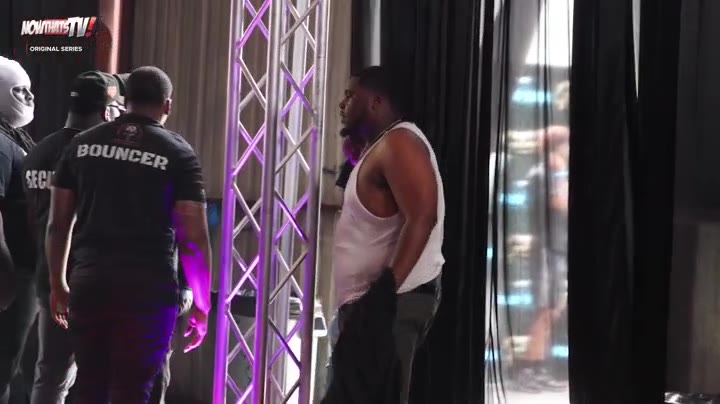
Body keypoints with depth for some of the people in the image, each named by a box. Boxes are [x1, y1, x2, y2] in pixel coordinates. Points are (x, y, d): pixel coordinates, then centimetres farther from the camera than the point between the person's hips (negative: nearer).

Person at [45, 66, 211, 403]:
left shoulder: (82, 144, 10)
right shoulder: (178, 154, -1)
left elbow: (58, 224, 11)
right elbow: (193, 239, -6)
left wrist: (58, 284, 21)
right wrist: (201, 305, 3)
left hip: (88, 282, 3)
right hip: (149, 287, -3)